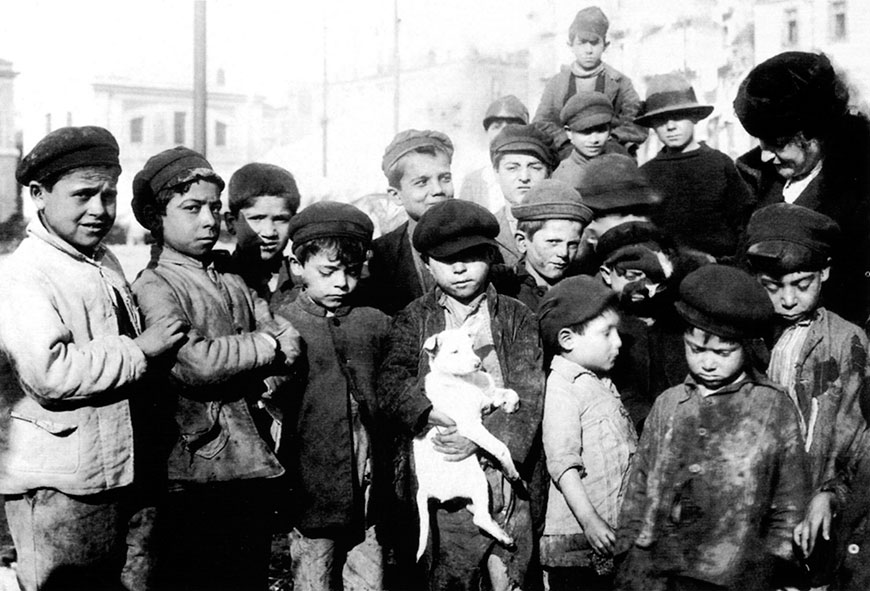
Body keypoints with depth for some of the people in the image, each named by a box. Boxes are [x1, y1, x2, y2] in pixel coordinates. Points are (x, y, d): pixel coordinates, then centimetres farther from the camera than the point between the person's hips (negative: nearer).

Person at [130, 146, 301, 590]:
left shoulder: (231, 279, 14)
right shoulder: (154, 287, -10)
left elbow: (288, 337, 8)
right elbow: (196, 363, -24)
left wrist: (268, 379, -12)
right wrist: (265, 346, -10)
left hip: (254, 462, 7)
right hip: (198, 474, -7)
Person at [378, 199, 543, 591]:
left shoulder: (517, 318, 7)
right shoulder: (414, 319, 8)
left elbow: (528, 394, -3)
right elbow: (392, 382, -5)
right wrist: (429, 413, -24)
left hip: (503, 465, 1)